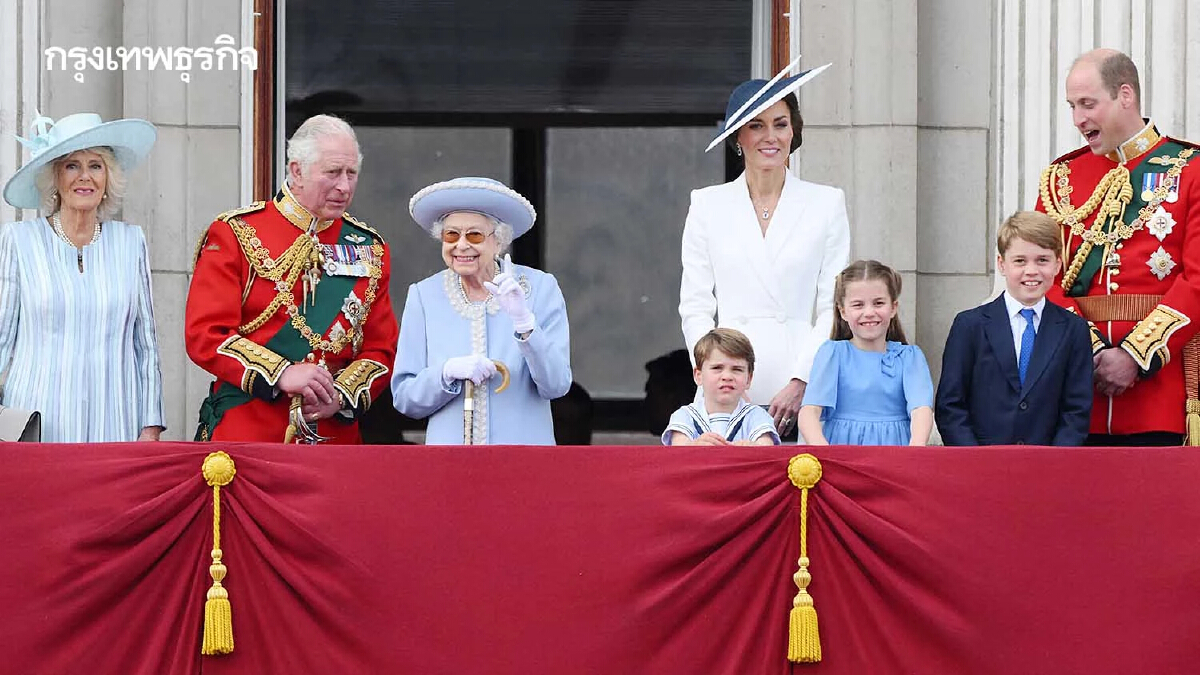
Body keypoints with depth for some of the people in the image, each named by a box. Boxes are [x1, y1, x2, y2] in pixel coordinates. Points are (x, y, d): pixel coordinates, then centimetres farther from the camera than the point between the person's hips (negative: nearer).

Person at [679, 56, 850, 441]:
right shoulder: (708, 206, 11)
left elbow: (833, 309, 5)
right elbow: (695, 308, 8)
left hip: (802, 395, -1)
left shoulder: (826, 204, 9)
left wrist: (800, 383, -7)